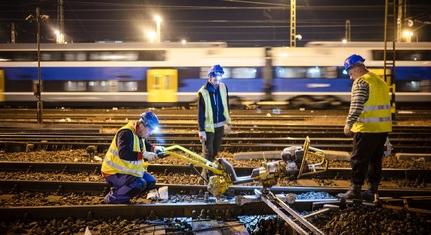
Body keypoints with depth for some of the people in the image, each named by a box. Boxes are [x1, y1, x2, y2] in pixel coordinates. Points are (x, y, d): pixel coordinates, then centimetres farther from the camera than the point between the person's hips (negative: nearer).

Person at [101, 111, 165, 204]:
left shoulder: (140, 134, 6)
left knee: (150, 181, 1)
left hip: (128, 170, 10)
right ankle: (112, 198, -9)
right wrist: (144, 155, -39)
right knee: (139, 184, -29)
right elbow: (123, 154, -36)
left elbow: (145, 145, 25)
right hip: (114, 172, -10)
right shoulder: (126, 133, -23)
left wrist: (154, 148, 3)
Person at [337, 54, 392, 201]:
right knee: (375, 160, 13)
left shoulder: (361, 82, -10)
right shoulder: (380, 81, 18)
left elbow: (357, 106, -20)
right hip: (383, 128, 9)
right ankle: (372, 191, 19)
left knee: (359, 160, -1)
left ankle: (355, 190, 3)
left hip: (367, 128, -9)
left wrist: (349, 123, -17)